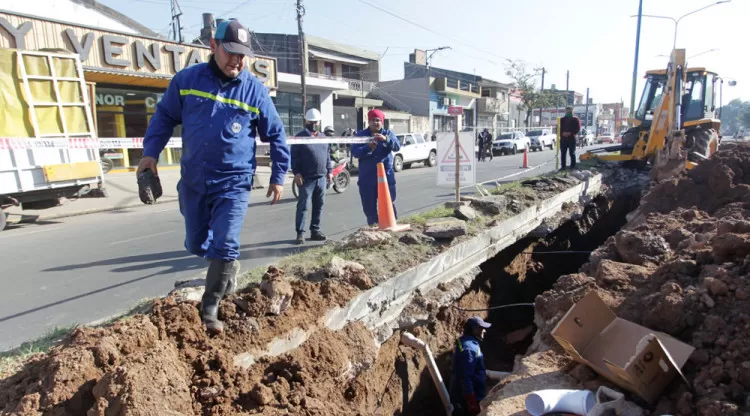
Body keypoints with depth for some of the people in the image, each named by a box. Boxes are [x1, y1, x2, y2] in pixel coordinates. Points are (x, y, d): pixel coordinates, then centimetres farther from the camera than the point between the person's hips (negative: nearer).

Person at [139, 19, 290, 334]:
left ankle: (210, 309, 11)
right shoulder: (186, 80, 0)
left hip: (233, 183, -3)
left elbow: (276, 135, 4)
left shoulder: (255, 90, -3)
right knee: (196, 245, 15)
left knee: (223, 248, -6)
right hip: (192, 181, 3)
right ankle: (229, 266, 46)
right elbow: (164, 117, 12)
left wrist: (278, 176, 3)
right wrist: (151, 152, 0)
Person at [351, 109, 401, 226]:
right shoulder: (361, 135, 5)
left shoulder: (388, 134, 7)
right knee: (369, 205, 5)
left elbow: (397, 146, -10)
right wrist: (368, 147, -25)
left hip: (386, 176, 0)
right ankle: (373, 226, 16)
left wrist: (386, 139, -29)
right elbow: (354, 152, -7)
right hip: (367, 178, 0)